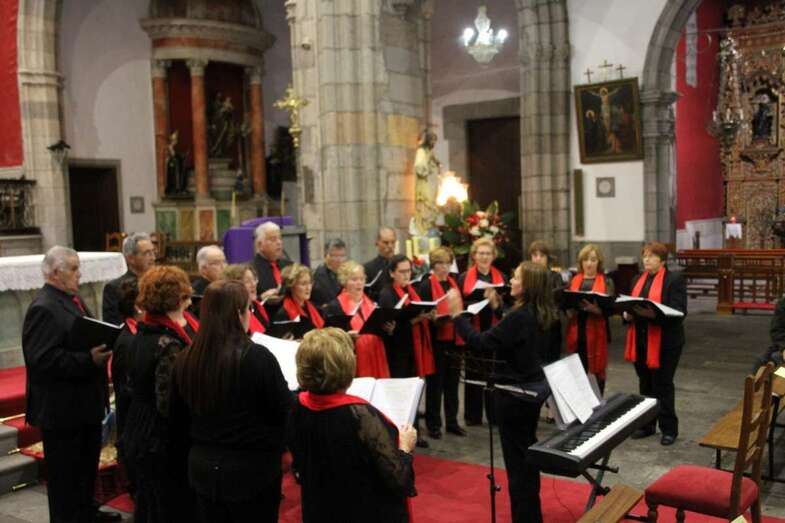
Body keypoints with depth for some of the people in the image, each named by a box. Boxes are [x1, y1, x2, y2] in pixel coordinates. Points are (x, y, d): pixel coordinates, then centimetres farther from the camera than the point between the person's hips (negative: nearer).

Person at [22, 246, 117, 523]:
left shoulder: (72, 299, 11)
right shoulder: (44, 308, -20)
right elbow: (42, 359, -27)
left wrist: (100, 350, 2)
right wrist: (89, 360, -27)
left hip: (84, 404, 10)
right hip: (61, 409, -10)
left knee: (87, 464, 23)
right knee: (65, 473, 6)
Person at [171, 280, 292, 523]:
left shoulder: (185, 359, -5)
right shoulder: (257, 357, -22)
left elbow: (178, 418, 8)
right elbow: (286, 412, -12)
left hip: (202, 466, 5)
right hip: (252, 469, -5)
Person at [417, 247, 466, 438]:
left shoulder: (454, 283, 14)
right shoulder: (426, 285, -6)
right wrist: (436, 319, -26)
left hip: (454, 340, 6)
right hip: (436, 341, -6)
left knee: (452, 383, 13)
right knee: (435, 384, 3)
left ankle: (452, 422, 23)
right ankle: (433, 424, 13)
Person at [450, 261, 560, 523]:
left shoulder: (520, 316, -25)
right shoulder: (546, 314, 3)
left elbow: (481, 343, -26)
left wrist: (457, 314, -21)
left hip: (514, 393, -10)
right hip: (534, 389, 10)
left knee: (517, 456, 2)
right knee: (527, 451, 23)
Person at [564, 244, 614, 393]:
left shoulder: (607, 282, 3)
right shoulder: (573, 281, 11)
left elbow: (610, 308, -6)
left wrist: (595, 309, -25)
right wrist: (569, 309, -11)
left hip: (596, 332, -2)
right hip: (576, 331, 2)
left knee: (597, 369, 4)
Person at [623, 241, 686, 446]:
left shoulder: (675, 279, -7)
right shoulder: (638, 279, 14)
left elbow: (679, 312, -15)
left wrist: (654, 314, -29)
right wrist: (628, 313, -5)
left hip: (665, 342, -6)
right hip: (640, 341, 6)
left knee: (663, 385, 2)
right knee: (645, 385, 14)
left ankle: (669, 429, 14)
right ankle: (646, 425, 25)